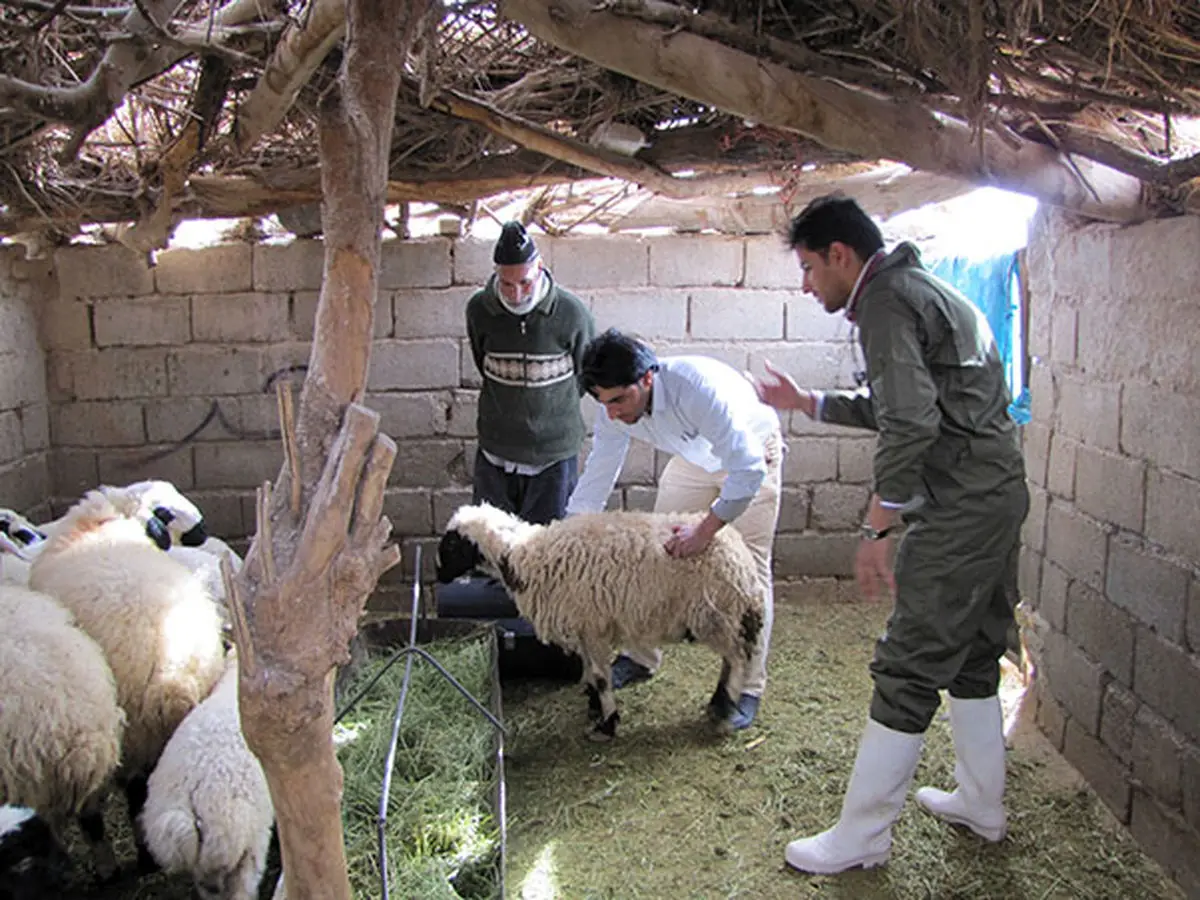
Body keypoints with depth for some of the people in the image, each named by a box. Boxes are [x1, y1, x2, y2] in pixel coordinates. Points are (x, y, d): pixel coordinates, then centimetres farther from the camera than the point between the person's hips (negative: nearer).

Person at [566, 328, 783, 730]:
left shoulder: (699, 388, -42)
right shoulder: (615, 409, -22)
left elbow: (748, 471, -40)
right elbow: (596, 479, -11)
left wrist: (705, 530, -39)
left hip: (752, 453, -5)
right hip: (694, 459, 6)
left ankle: (748, 688, 3)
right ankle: (641, 658, 22)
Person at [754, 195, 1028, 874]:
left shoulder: (885, 299, -12)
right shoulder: (922, 289, 21)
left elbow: (911, 423, -24)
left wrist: (880, 527, -22)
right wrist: (806, 402, 31)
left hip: (960, 507, -11)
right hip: (1000, 493, 11)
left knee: (909, 671, -5)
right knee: (973, 657, 20)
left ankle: (863, 837, 6)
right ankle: (983, 805, 34)